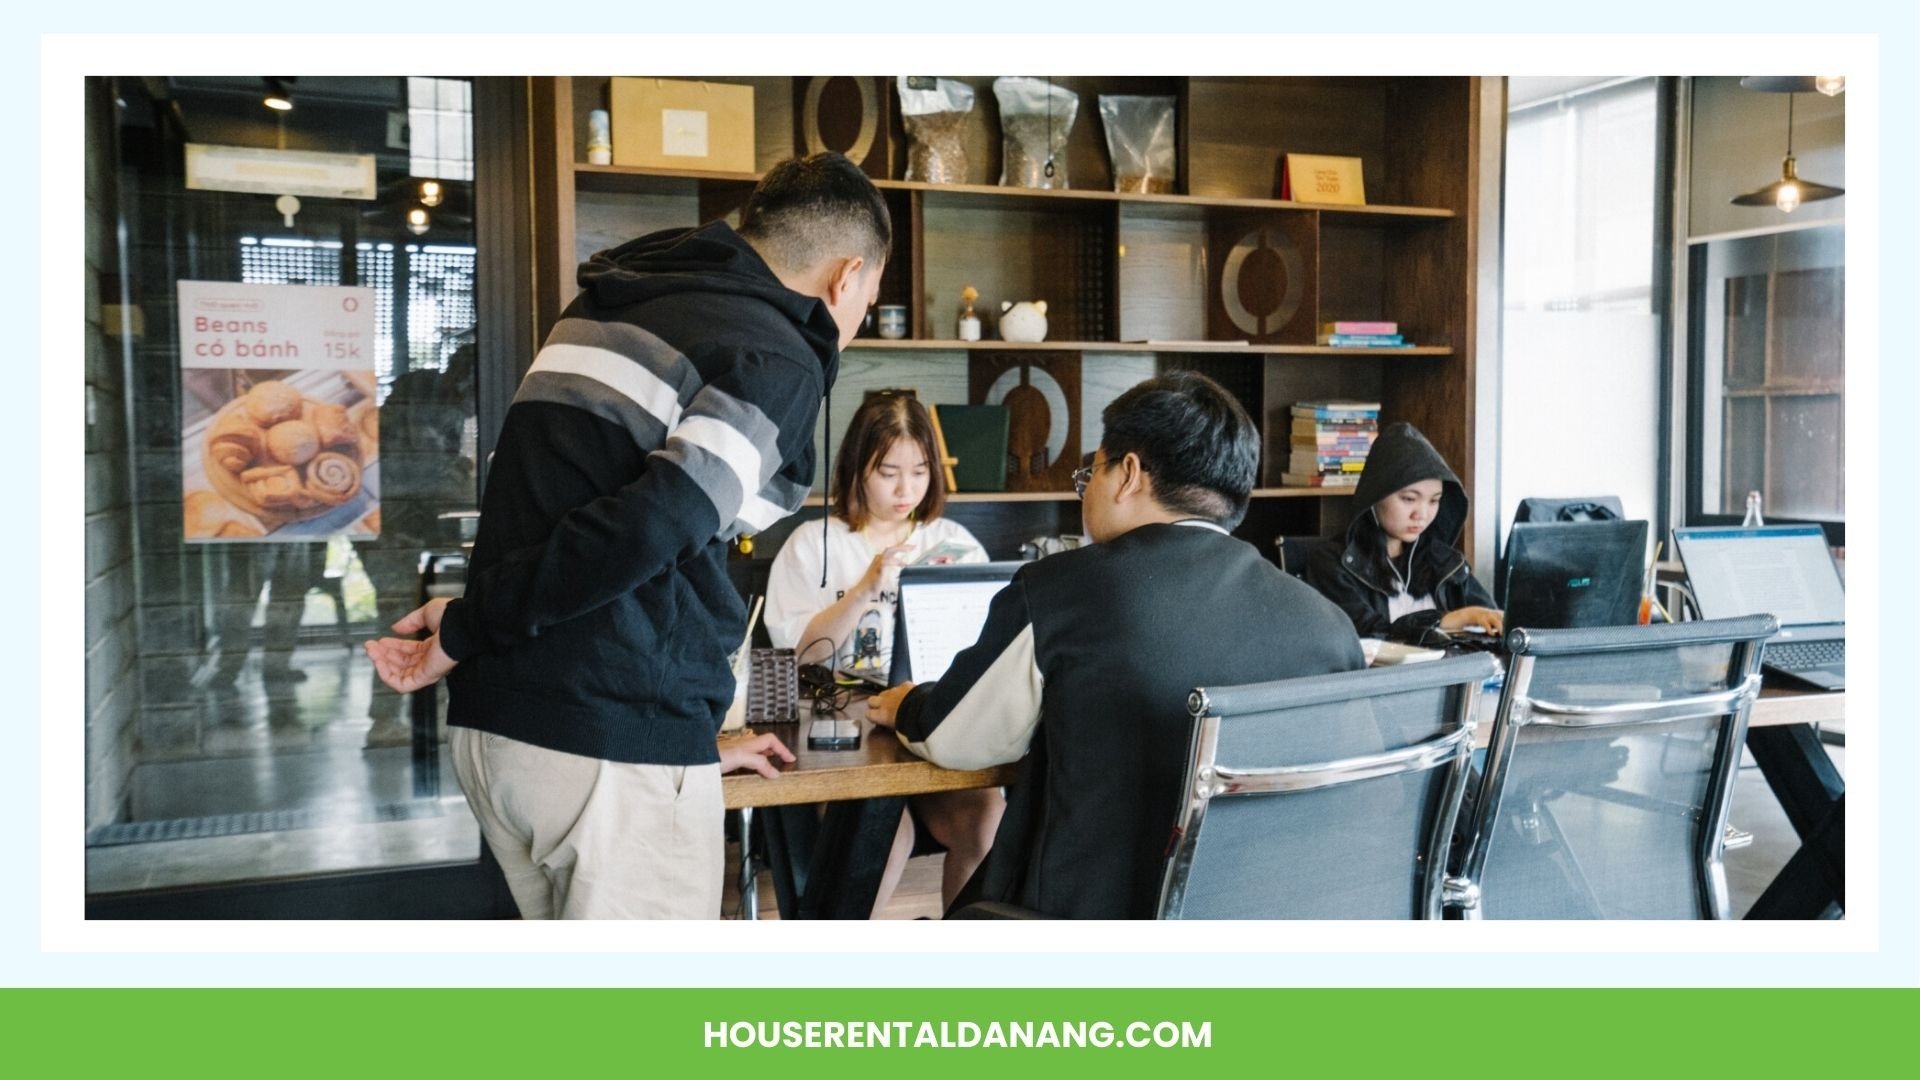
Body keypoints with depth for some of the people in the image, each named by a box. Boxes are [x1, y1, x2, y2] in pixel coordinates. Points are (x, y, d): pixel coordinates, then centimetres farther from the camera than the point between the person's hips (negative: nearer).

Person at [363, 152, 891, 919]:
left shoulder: (608, 304, 17)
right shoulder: (779, 360, -9)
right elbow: (646, 530, -24)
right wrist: (469, 629, -10)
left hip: (492, 724, 8)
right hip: (617, 747, -8)